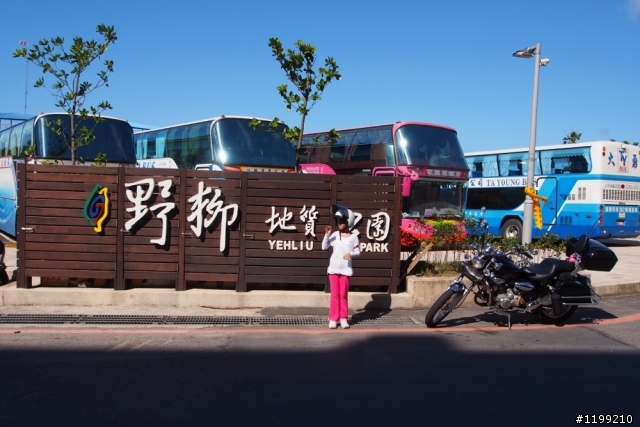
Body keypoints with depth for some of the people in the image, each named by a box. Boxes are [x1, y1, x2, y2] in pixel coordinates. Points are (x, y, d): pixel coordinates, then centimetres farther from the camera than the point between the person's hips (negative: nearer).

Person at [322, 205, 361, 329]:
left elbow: (357, 251, 1)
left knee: (343, 294, 6)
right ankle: (333, 319, 6)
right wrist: (327, 235, -13)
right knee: (335, 294, 3)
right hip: (334, 268, 1)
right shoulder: (334, 235, 0)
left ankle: (343, 318, 13)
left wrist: (351, 254, -20)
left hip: (346, 269, -1)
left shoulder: (353, 236, -2)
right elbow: (324, 247, -2)